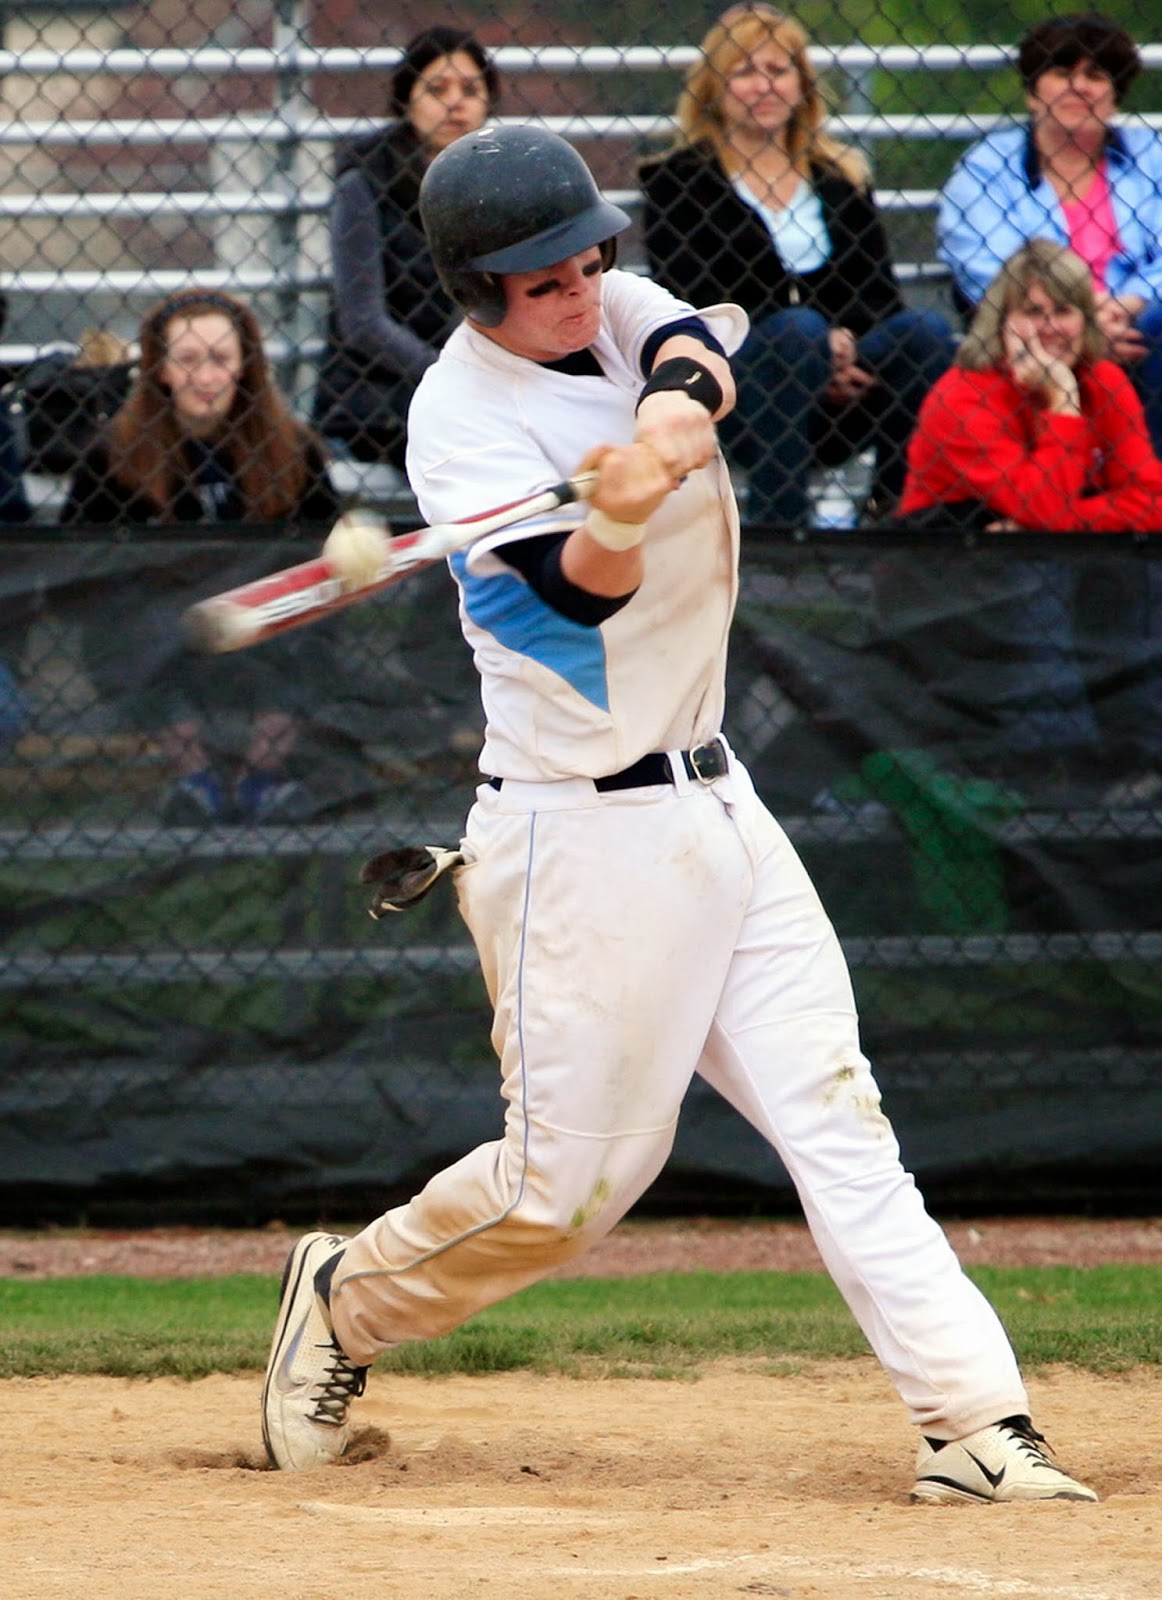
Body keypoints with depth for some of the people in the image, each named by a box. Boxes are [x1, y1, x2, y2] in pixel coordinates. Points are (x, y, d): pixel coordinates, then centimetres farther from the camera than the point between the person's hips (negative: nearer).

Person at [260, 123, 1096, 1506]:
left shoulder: (621, 312, 5)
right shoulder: (464, 414, -16)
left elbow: (699, 348, -16)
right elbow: (582, 591, -28)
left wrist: (672, 407, -38)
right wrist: (620, 516, -50)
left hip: (716, 804, 7)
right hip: (582, 834, -7)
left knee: (835, 1116, 0)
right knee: (566, 1186, -1)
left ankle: (973, 1420, -3)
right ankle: (346, 1299, 24)